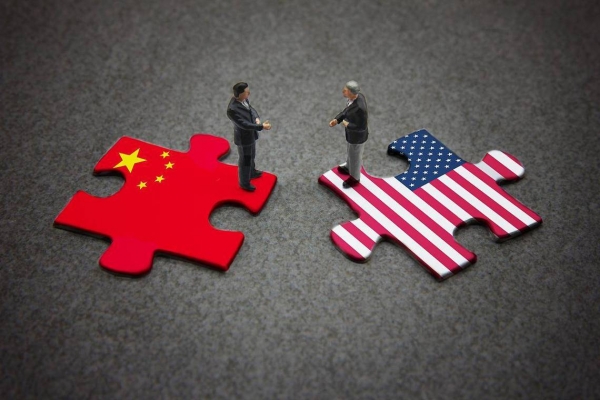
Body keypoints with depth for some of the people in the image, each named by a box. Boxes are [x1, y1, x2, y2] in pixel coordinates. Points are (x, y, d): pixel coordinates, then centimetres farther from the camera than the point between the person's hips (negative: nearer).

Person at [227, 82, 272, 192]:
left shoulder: (243, 99, -12)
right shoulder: (232, 109, -37)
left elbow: (251, 109, 4)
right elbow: (244, 124, -35)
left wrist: (257, 118, -15)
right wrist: (261, 127, -32)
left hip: (250, 134, 8)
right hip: (243, 137, -8)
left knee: (251, 156, 30)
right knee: (245, 160, 14)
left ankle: (251, 172, 56)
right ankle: (244, 182, 36)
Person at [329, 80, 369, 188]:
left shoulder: (359, 107, -45)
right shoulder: (358, 95, -18)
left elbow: (362, 126, -31)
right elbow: (348, 109, 1)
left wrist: (347, 125, -18)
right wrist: (337, 119, -9)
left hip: (357, 135, -8)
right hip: (353, 131, 8)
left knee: (355, 156, 20)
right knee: (351, 151, 34)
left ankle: (354, 178, 47)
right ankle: (349, 167, 63)